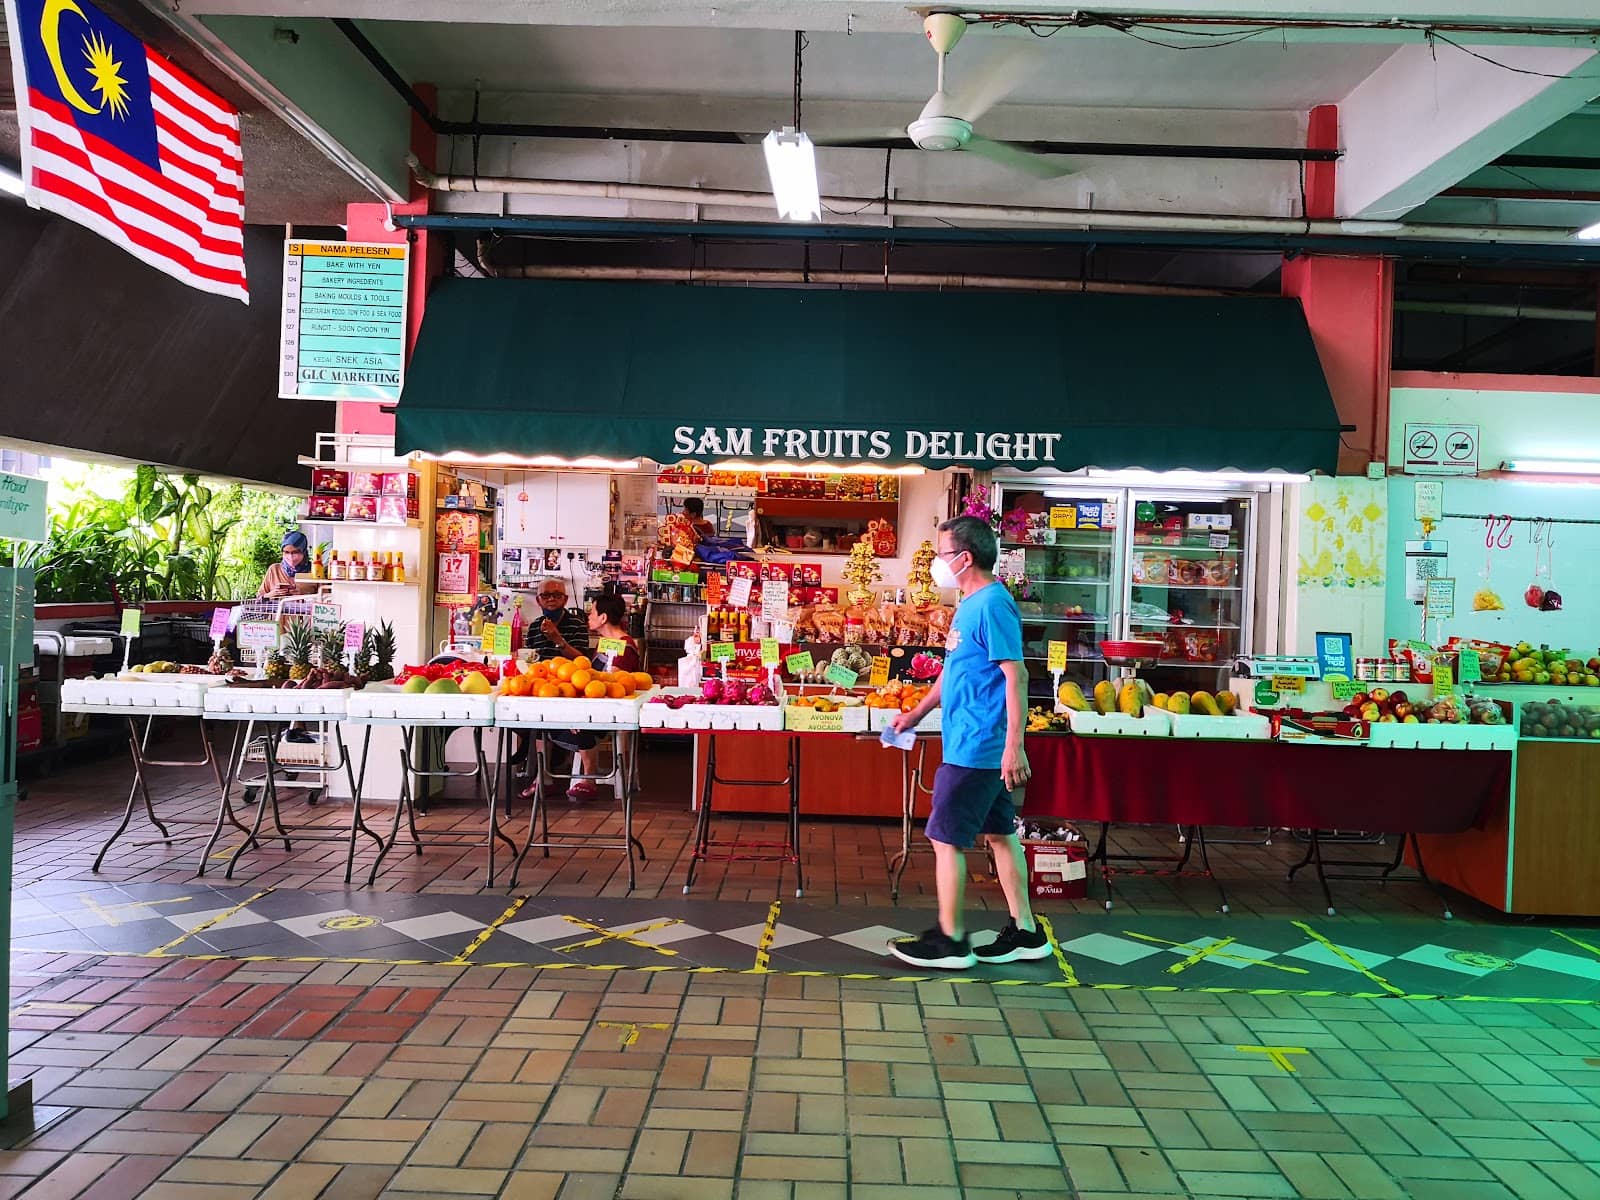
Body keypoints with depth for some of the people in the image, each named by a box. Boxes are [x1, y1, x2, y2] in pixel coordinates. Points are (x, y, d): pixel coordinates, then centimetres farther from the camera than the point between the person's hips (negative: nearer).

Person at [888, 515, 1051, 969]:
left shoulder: (992, 604, -18)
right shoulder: (970, 604, 13)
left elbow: (1016, 675, -22)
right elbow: (954, 668, 23)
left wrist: (1014, 746, -25)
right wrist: (918, 713, 29)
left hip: (976, 747, -10)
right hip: (981, 747, 10)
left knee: (946, 838, -1)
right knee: (1000, 833, 14)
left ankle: (950, 941, 10)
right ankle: (1025, 932, 24)